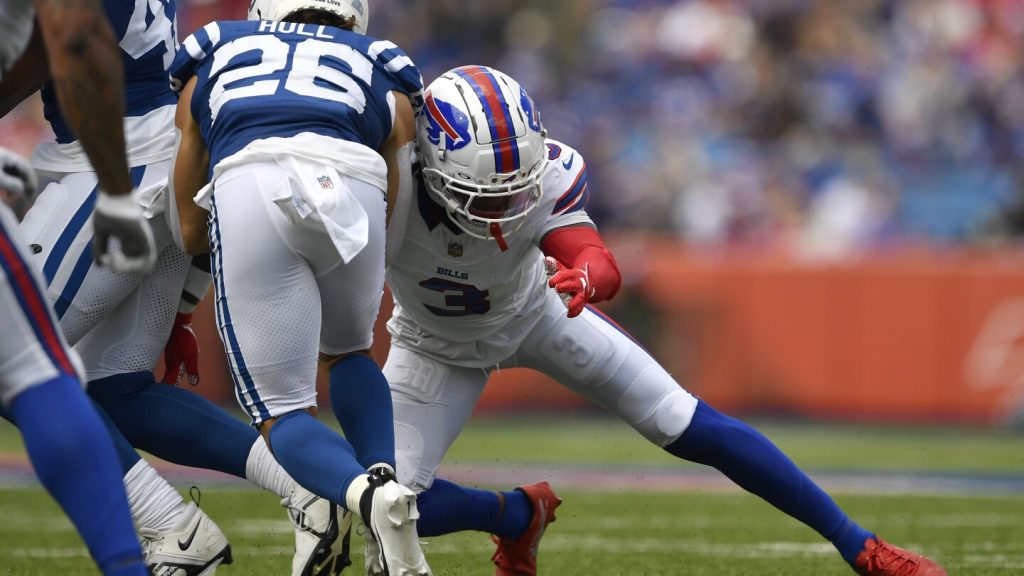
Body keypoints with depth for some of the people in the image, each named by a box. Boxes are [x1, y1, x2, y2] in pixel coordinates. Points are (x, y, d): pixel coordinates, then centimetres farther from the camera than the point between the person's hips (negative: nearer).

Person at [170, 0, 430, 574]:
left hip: (248, 185, -1)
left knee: (283, 412, 6)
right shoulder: (380, 71, 35)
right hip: (351, 182, 1)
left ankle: (366, 493, -25)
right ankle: (384, 471, 2)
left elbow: (190, 230, 36)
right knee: (346, 353, 30)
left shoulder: (214, 56, 36)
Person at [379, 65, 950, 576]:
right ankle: (520, 515, 16)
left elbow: (601, 264, -41)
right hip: (437, 346, 0)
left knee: (693, 429, -6)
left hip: (536, 311, 0)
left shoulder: (549, 172, -33)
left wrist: (585, 277, -64)